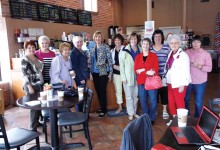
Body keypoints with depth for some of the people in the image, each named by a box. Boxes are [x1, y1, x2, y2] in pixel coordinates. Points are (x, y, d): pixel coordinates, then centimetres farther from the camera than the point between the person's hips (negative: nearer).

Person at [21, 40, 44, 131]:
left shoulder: (36, 58, 11)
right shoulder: (24, 60, -10)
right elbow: (24, 75, -15)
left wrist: (43, 83, 15)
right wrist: (29, 87, -19)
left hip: (39, 85, 7)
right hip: (31, 86, -7)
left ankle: (36, 122, 31)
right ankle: (33, 128, 7)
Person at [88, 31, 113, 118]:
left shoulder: (106, 47, -5)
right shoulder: (92, 49, 8)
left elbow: (110, 60, -6)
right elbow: (89, 62, 10)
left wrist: (110, 73, -9)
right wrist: (90, 73, 5)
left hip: (103, 72, -5)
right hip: (95, 73, 5)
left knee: (102, 91, -3)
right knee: (98, 91, 11)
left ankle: (104, 110, 10)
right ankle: (101, 107, 27)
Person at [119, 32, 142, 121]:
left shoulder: (140, 50, 5)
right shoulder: (125, 51, -6)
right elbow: (121, 65, -7)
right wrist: (123, 77, -11)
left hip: (137, 76, 4)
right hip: (128, 77, -4)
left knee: (136, 96, 13)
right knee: (129, 96, 4)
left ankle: (134, 112, 27)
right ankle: (130, 113, 18)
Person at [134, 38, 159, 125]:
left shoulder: (153, 56, 2)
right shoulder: (138, 57, 10)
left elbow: (156, 69, -7)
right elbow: (136, 70, 0)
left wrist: (142, 70, -15)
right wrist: (147, 71, -14)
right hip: (141, 82, 3)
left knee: (153, 101, -1)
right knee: (143, 101, 7)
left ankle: (152, 118, 15)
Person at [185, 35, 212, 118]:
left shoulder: (206, 54, -6)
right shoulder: (187, 52, 1)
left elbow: (209, 68, -8)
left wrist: (200, 66, -23)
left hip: (200, 82, -2)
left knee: (198, 101, 7)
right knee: (185, 98, 17)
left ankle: (197, 117, 28)